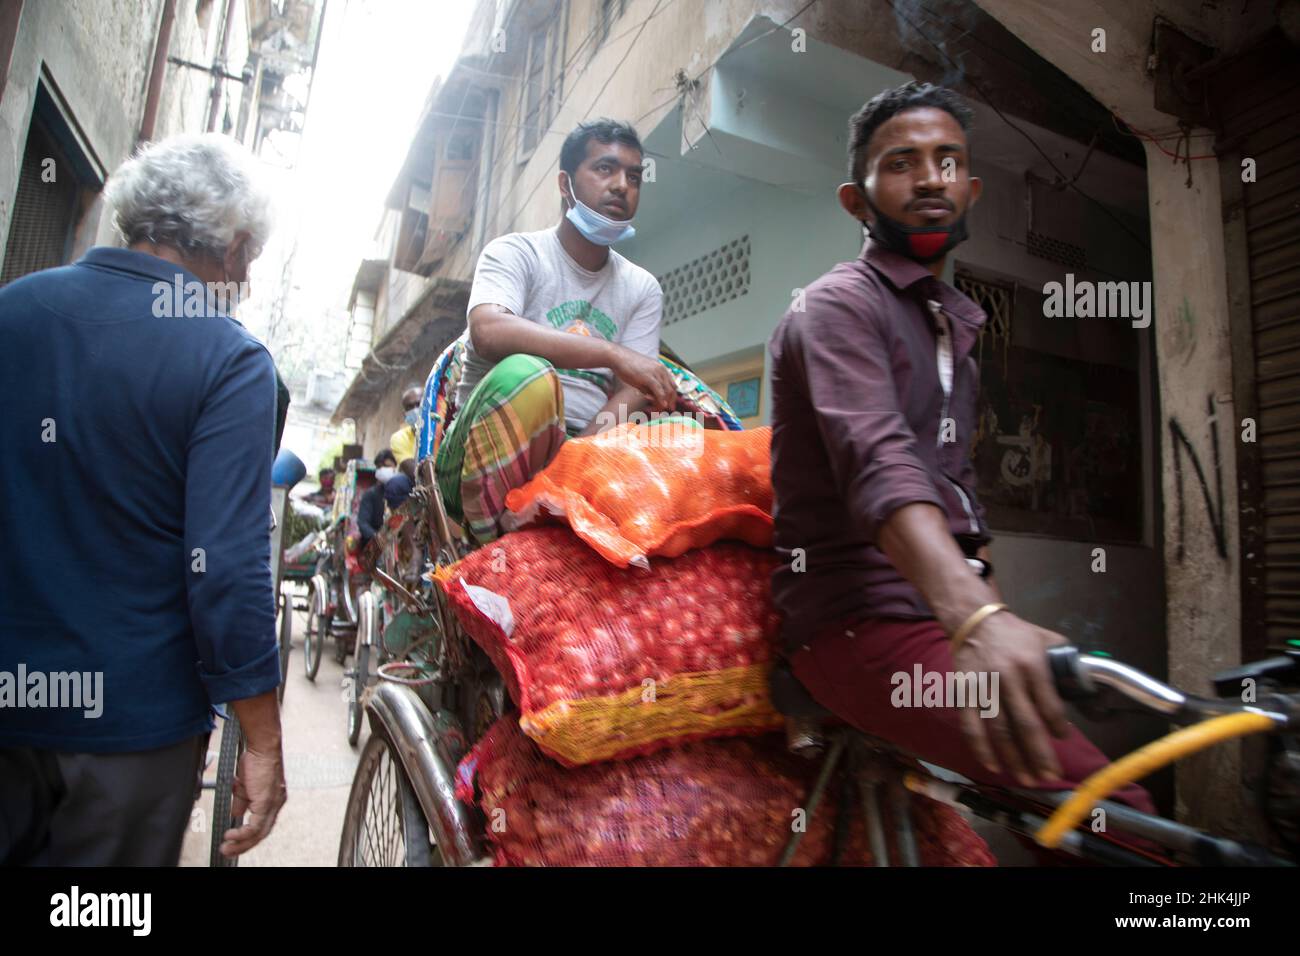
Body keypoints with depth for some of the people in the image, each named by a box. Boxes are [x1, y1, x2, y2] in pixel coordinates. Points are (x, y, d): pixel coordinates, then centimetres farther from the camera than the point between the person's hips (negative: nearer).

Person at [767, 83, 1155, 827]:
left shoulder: (957, 325, 22)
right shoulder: (838, 305, -6)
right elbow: (879, 465, -25)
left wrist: (999, 616, 14)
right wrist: (978, 620, -40)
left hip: (947, 614, 8)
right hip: (861, 622, -8)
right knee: (1112, 809, -24)